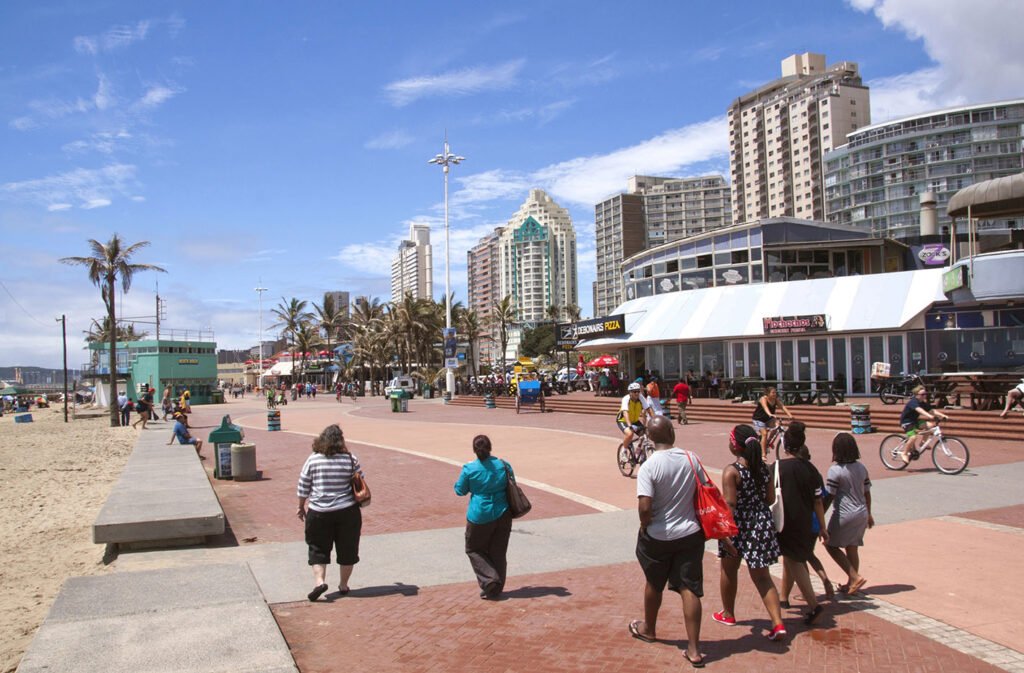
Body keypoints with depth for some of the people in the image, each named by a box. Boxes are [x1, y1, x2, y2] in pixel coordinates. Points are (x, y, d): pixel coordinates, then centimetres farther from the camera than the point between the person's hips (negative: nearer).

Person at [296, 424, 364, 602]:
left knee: (318, 549, 11)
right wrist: (358, 501, 22)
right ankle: (343, 585, 21)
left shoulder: (313, 460, -4)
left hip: (319, 512, 0)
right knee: (347, 549, 13)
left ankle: (319, 580, -7)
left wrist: (301, 507, 15)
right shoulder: (350, 459, -5)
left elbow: (303, 488, 1)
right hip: (348, 511, 0)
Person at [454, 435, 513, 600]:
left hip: (480, 516, -3)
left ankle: (490, 580, 0)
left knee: (474, 549, 15)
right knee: (498, 552, 14)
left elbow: (460, 490, 1)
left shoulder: (469, 469, -12)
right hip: (503, 515, 3)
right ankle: (496, 589, 17)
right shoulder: (504, 465, -3)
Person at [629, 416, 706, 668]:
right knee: (689, 589, 5)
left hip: (658, 536, -2)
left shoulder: (649, 467, -19)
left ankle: (648, 629, 42)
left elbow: (644, 507, -24)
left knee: (654, 584, 20)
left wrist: (645, 526, -5)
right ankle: (694, 649, 4)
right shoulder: (692, 458, -6)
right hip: (690, 533, 2)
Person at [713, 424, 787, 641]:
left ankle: (728, 614, 36)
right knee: (762, 576, 11)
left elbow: (729, 505, -23)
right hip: (762, 524, 5)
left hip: (739, 526, -5)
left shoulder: (732, 471, -19)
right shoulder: (762, 467, -1)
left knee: (729, 570, 19)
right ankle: (778, 623, -1)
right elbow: (770, 497, 7)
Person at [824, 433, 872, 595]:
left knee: (832, 545, 7)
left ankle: (855, 577, -2)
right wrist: (868, 514, 23)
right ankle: (852, 583, 21)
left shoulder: (835, 470, -15)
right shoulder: (861, 467, 5)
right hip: (861, 513, 7)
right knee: (852, 548, 15)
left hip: (844, 515, -7)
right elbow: (867, 493, 12)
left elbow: (829, 497, -15)